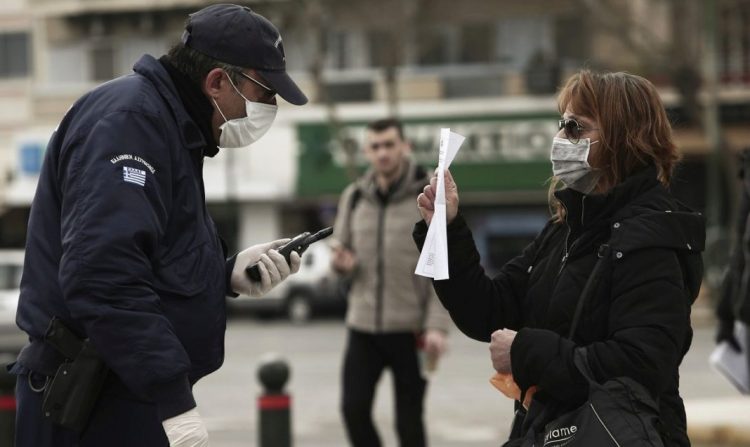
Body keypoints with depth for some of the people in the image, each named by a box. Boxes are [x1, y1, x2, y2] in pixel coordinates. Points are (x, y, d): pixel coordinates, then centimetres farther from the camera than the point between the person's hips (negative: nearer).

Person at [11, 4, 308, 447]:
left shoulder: (172, 125, 18)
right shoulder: (129, 118, -15)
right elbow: (102, 272, -27)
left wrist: (228, 272, 4)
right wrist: (172, 398, -28)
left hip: (133, 396, 10)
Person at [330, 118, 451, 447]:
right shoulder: (353, 197, 8)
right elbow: (341, 251, 16)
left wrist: (437, 325, -17)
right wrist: (340, 262, -9)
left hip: (410, 329, -4)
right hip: (363, 325, 4)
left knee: (409, 420, 3)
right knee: (354, 408, -3)